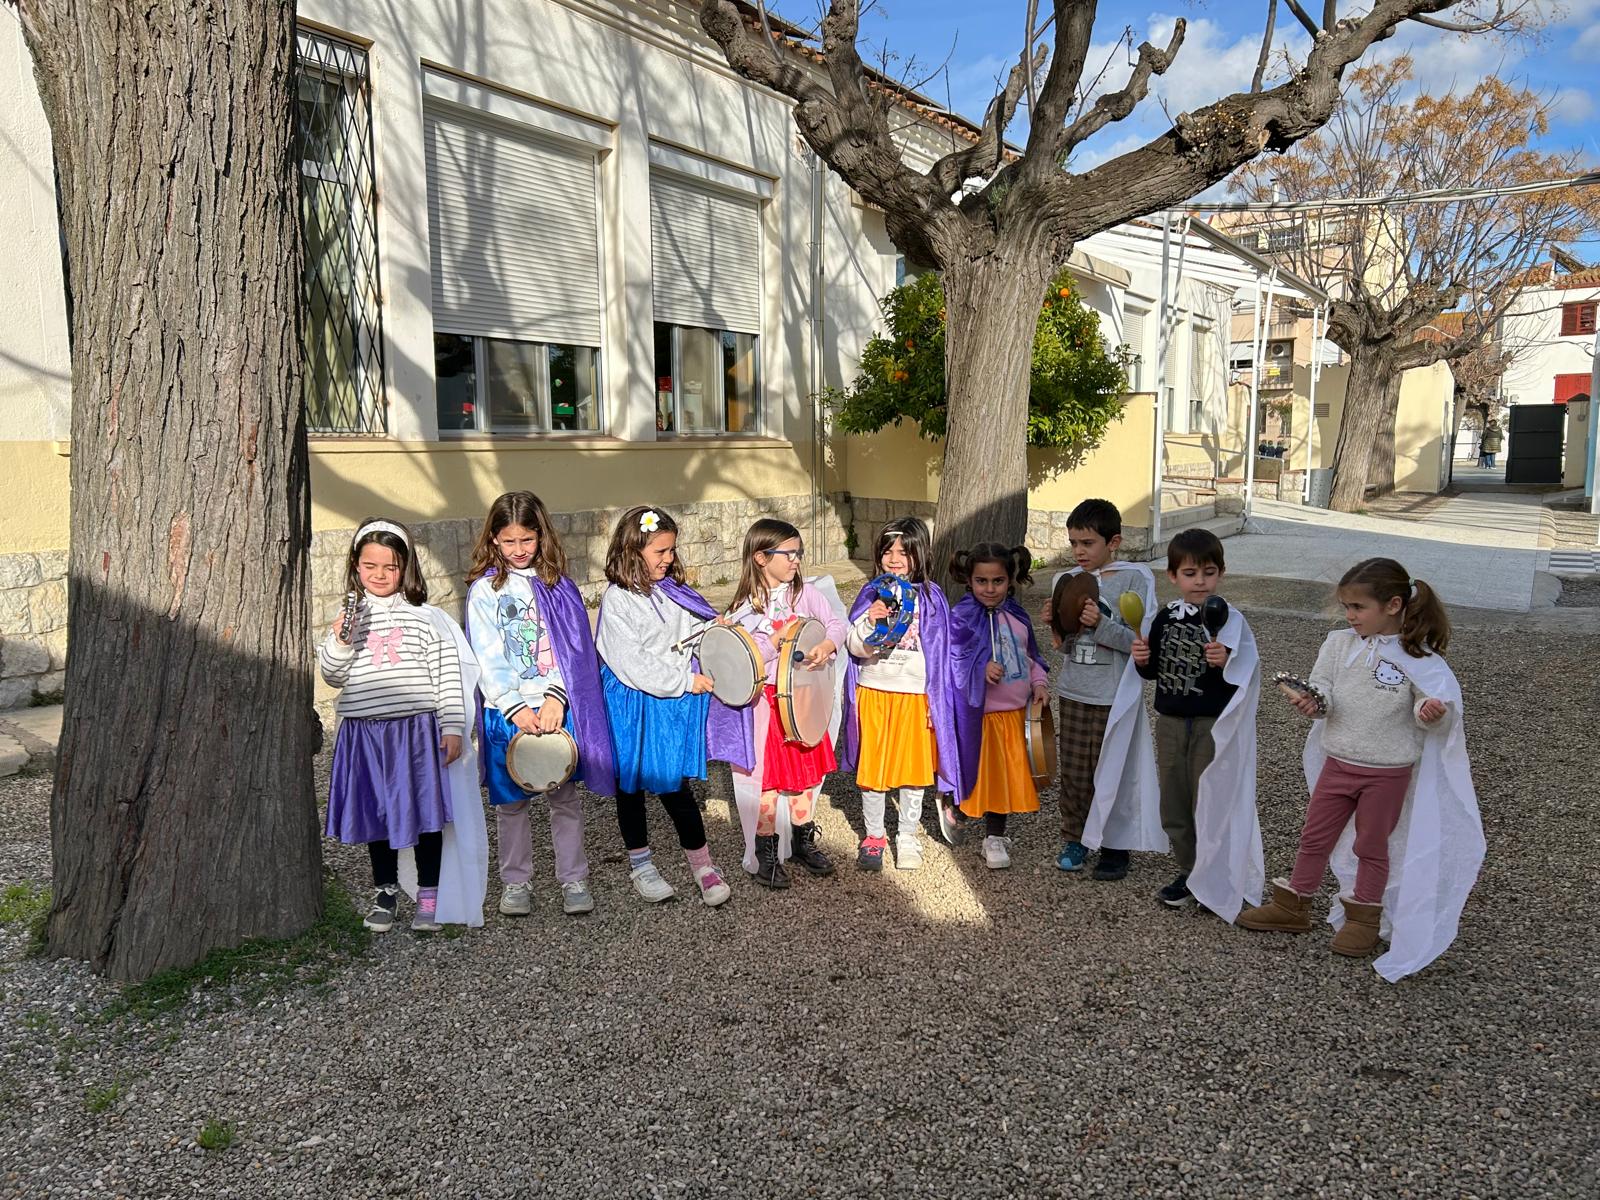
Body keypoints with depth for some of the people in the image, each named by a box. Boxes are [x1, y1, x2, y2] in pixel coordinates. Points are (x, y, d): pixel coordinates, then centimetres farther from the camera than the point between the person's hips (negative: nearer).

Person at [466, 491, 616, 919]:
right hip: (508, 711, -1)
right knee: (511, 802, 9)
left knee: (564, 796, 7)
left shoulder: (557, 584, 6)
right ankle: (515, 881, 24)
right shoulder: (484, 590, 0)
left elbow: (572, 646, 0)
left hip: (557, 707, 1)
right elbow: (487, 658, -5)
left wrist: (557, 696, -13)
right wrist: (516, 708, -14)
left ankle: (573, 878, 19)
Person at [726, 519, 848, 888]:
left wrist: (826, 645, -21)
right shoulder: (747, 605, -8)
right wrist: (781, 640, -22)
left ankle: (803, 841, 32)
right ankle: (765, 854, 16)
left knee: (806, 767, 14)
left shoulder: (806, 592, 2)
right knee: (768, 773, 1)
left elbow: (837, 623, -3)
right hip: (766, 699, -4)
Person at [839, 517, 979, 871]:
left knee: (914, 767, 7)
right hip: (873, 692, 1)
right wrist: (870, 621, -21)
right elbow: (853, 646, -2)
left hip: (914, 694, -1)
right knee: (872, 766, 7)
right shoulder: (871, 594, 3)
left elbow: (940, 654, 1)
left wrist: (936, 701, -2)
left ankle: (908, 836, 23)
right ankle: (874, 835, 24)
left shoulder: (931, 598, -1)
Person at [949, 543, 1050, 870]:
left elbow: (1030, 656, 17)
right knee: (982, 773, 3)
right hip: (978, 712, -5)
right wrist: (981, 670, -29)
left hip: (1014, 711, 6)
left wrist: (1039, 683, 2)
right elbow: (951, 661, -15)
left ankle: (995, 836, 29)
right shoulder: (961, 617, -12)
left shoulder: (1017, 616, 7)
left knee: (1008, 774, 13)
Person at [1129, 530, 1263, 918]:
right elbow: (1152, 671, 13)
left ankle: (1214, 881, 19)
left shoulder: (1229, 620, -11)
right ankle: (1189, 872, 31)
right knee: (1174, 804, 14)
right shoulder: (1166, 618, 4)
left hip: (1212, 726, -5)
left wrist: (1225, 662, -31)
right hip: (1170, 722, 5)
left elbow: (1242, 678, -12)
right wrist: (1141, 659, -7)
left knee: (1210, 803, 2)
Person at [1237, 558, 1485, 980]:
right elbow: (1324, 690, -6)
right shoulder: (1339, 644, -4)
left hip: (1388, 773, -4)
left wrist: (1431, 712, -35)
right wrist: (1312, 700, -28)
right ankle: (1292, 905, 29)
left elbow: (1431, 708, -12)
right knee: (1314, 838, 15)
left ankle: (1363, 917, 32)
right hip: (1338, 763, 4)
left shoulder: (1419, 658, -14)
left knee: (1372, 846, 13)